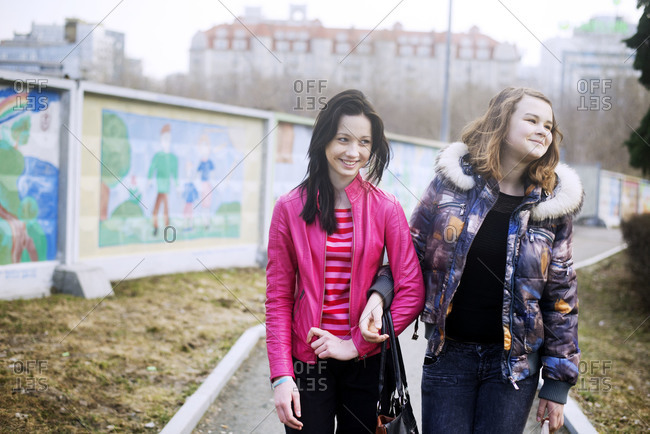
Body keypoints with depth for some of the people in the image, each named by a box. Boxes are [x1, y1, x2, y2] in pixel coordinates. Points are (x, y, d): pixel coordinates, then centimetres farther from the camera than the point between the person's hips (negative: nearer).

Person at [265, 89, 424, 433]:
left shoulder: (385, 209, -2)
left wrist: (356, 344, -11)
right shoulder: (291, 208, -1)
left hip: (365, 363, 1)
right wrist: (281, 376, -8)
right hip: (306, 362, 0)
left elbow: (412, 292, -6)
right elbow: (278, 298, -1)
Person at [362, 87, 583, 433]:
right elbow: (412, 252, 6)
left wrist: (558, 382, 2)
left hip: (514, 362, 1)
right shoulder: (451, 181, -2)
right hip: (448, 355, 0)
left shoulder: (552, 204, 0)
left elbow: (561, 297, 3)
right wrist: (381, 294, -14)